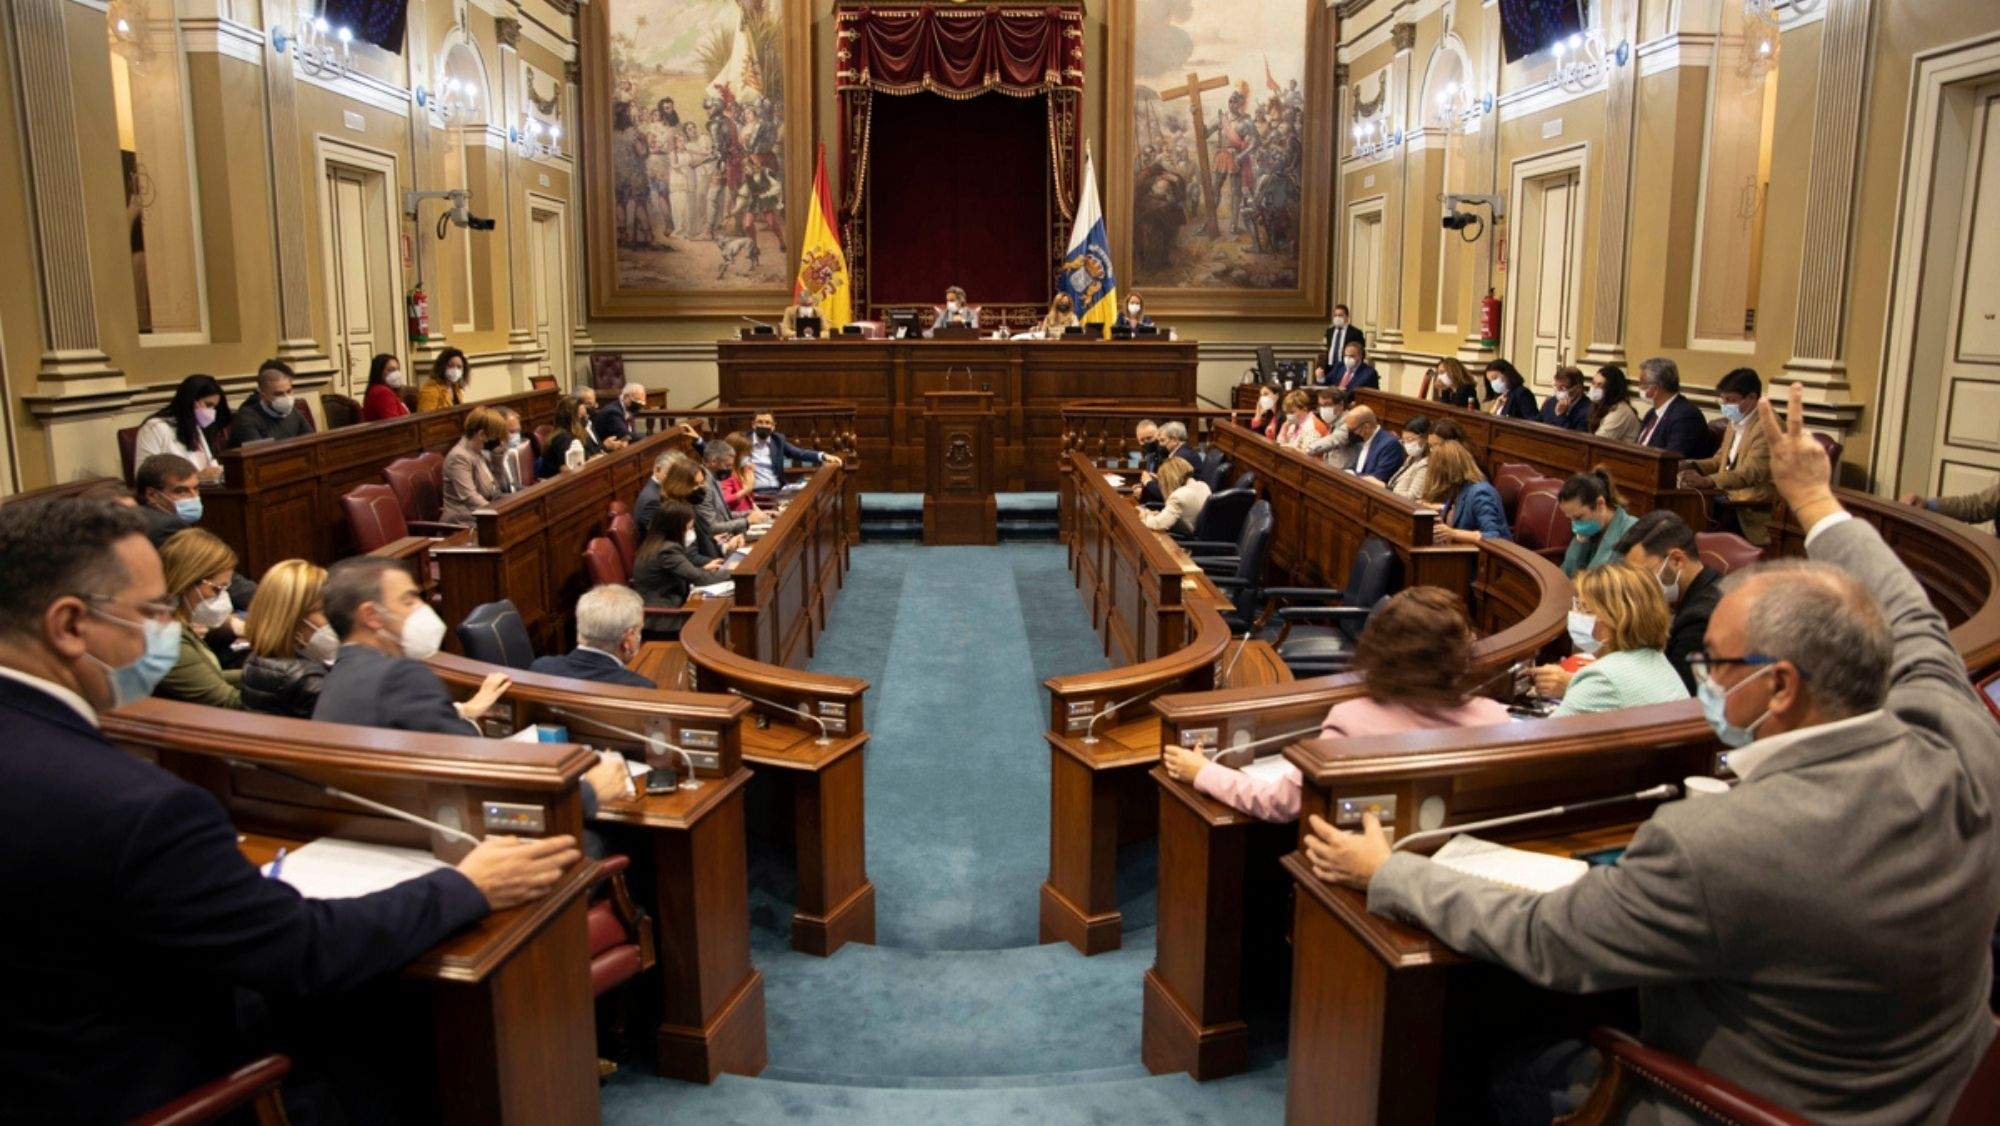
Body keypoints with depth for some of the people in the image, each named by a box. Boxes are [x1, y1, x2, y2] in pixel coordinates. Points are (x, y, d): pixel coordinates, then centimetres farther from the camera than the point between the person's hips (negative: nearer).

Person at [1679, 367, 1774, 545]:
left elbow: (1751, 474, -25)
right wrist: (1691, 466, 1)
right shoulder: (1736, 422, 15)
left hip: (1752, 510, -8)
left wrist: (1706, 481, -38)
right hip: (1730, 498, 8)